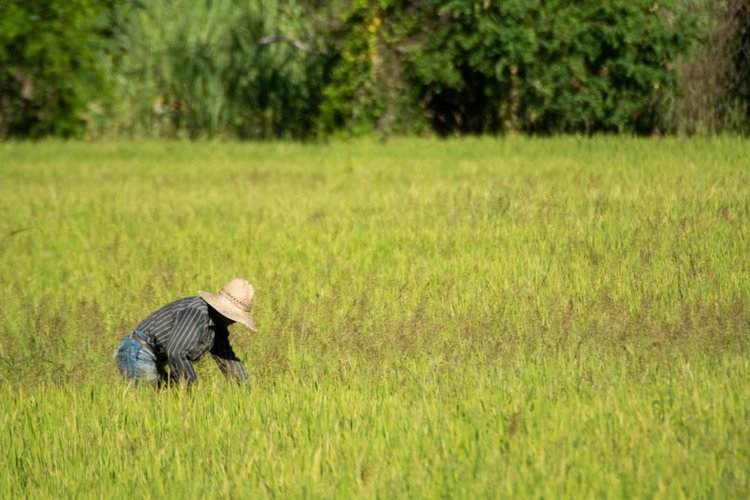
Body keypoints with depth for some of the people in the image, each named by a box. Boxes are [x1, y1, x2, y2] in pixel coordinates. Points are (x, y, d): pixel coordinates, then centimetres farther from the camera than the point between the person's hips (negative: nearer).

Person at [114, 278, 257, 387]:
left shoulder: (218, 325, 10)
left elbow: (228, 359, 20)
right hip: (137, 354, -10)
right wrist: (192, 386, -25)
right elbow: (175, 351, -32)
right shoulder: (197, 312, -23)